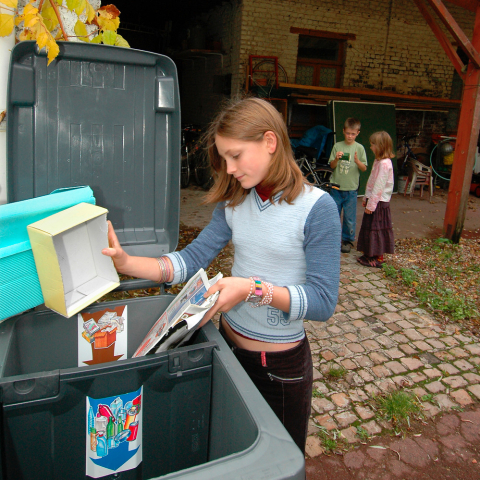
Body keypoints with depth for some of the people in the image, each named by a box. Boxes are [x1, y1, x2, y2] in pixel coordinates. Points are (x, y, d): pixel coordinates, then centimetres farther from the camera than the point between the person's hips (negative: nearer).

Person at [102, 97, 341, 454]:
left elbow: (323, 302, -20)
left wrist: (255, 290, -31)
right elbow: (193, 258, -6)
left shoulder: (316, 208, -18)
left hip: (281, 363, -4)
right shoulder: (234, 202, 0)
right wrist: (127, 263, -17)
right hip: (229, 344, 5)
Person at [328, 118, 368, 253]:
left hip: (351, 188, -1)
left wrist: (357, 161, -19)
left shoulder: (359, 148, 1)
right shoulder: (337, 146, 3)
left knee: (349, 217, 5)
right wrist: (336, 159, -17)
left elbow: (364, 168, 0)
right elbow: (332, 166, 3)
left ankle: (348, 240, 20)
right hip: (336, 186, 1)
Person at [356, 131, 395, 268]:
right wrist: (366, 199, 19)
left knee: (376, 229, -1)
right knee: (369, 228, 14)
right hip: (374, 200, 9)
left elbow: (379, 187, -22)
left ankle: (377, 258, 9)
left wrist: (371, 204, -21)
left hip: (379, 202, -9)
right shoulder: (379, 161, 11)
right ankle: (370, 255, 24)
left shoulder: (384, 164, -20)